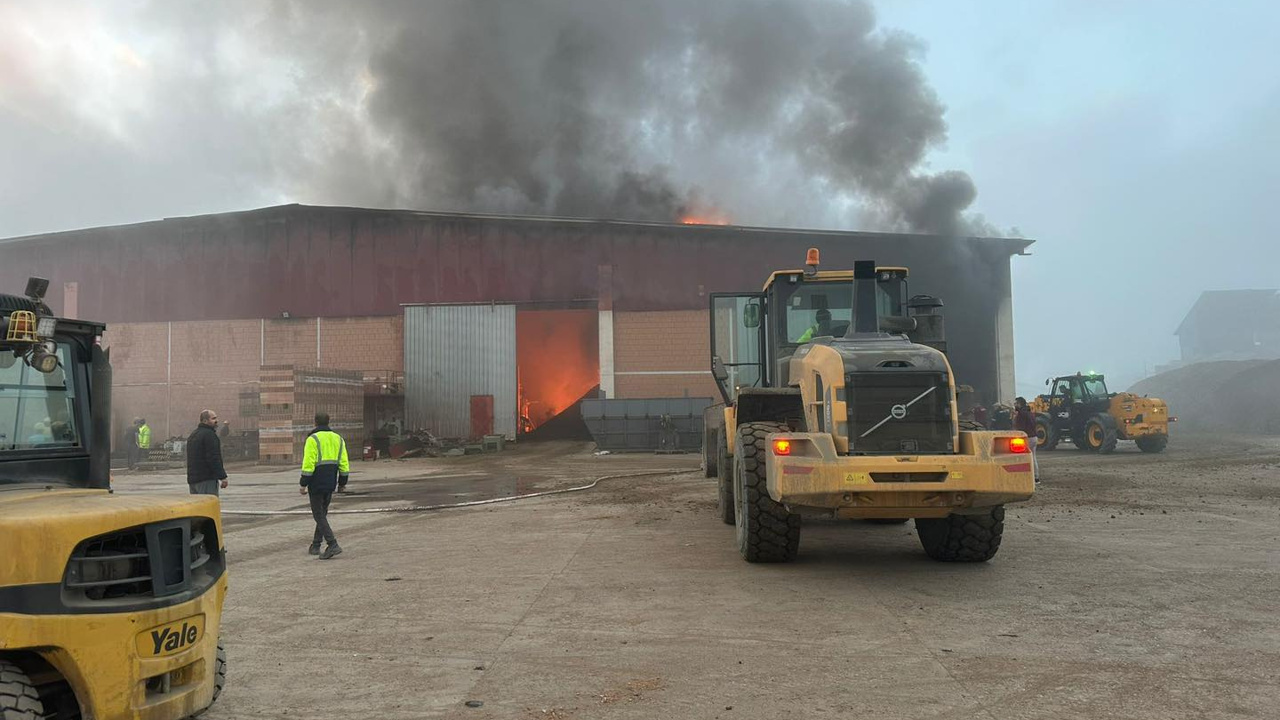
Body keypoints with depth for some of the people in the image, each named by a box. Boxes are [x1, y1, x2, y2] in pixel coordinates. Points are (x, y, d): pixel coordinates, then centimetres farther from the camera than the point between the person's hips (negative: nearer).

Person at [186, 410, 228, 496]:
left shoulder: (192, 435, 20)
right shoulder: (209, 434, -12)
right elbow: (213, 458, -19)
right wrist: (222, 476, -18)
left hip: (192, 479, 10)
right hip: (206, 479, -10)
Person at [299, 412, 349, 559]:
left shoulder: (312, 439, -10)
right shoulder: (338, 439, 9)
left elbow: (308, 464, -16)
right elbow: (344, 463, 7)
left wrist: (303, 485, -11)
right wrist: (342, 484, 13)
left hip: (316, 483, -6)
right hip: (330, 484, 6)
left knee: (319, 515, -3)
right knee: (322, 513, 17)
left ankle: (333, 544, -15)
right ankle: (315, 546, 23)